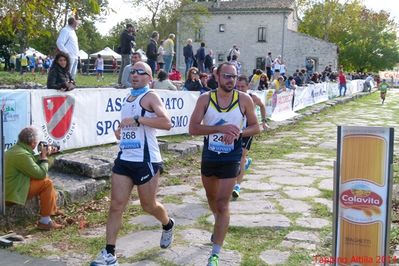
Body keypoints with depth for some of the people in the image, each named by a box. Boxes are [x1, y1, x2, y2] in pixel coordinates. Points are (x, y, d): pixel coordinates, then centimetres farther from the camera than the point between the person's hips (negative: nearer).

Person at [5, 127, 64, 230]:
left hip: (11, 186, 11)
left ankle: (53, 209, 30)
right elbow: (41, 174, -21)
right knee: (47, 183, -15)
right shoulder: (22, 155, -25)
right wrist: (44, 157, -8)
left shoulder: (16, 148, 7)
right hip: (14, 192, -11)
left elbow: (32, 162, 24)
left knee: (45, 179, 18)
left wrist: (43, 154, 16)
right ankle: (45, 221, -9)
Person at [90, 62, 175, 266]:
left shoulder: (150, 97, -8)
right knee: (116, 206, 0)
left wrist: (138, 120, -27)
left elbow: (167, 123, -23)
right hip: (124, 158, 7)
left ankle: (168, 225, 41)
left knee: (148, 205, 9)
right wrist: (120, 131, 13)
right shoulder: (128, 98, 16)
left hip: (145, 160, -6)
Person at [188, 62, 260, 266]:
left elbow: (255, 127, 0)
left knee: (223, 205, -7)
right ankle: (219, 228, 54)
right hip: (209, 156, 3)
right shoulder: (205, 99, -8)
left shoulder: (244, 100, -8)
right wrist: (220, 128, -28)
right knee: (211, 197, 23)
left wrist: (238, 133, -21)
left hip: (231, 158, -3)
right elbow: (193, 128, -15)